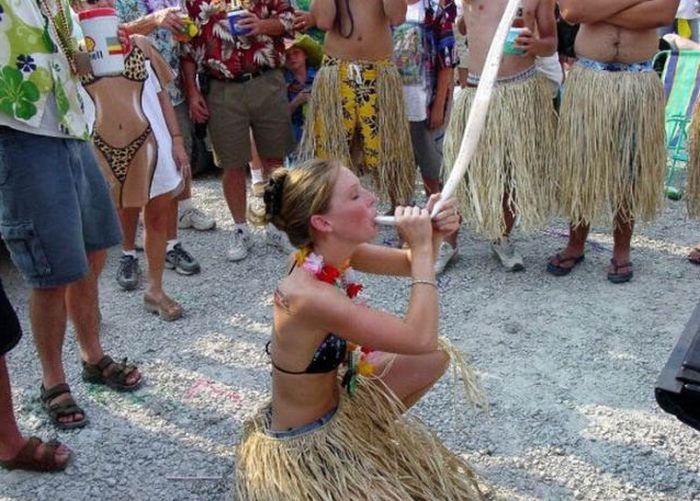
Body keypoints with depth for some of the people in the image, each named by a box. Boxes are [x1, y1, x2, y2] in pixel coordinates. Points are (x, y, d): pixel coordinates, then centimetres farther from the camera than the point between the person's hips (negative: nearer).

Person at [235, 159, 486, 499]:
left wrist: (432, 236, -15)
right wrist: (422, 248, -27)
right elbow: (420, 339, -33)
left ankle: (367, 430, 27)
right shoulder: (308, 294, -34)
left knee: (437, 357, 12)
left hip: (334, 399, 8)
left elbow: (410, 265, 5)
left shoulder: (331, 252, -10)